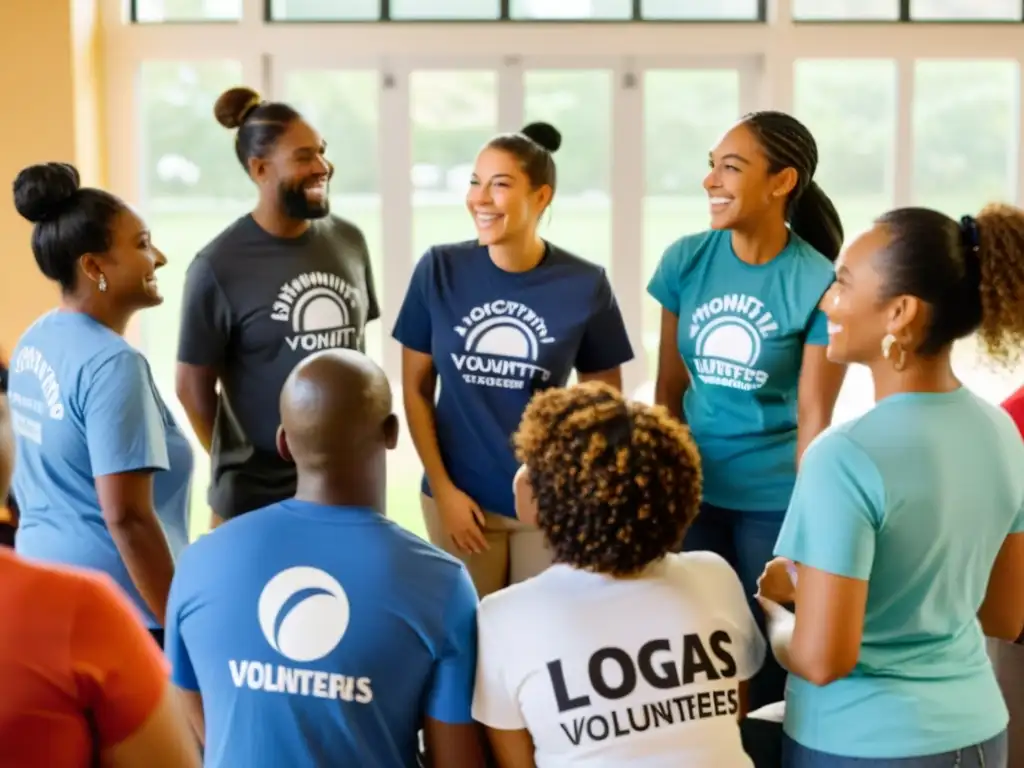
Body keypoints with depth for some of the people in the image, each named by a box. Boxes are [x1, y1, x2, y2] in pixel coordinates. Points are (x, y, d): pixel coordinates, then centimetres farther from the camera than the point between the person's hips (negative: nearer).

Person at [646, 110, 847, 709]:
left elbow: (813, 417, -9)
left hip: (777, 500, -3)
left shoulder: (819, 284, -13)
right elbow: (670, 389, 4)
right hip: (693, 491, 3)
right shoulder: (686, 261, -3)